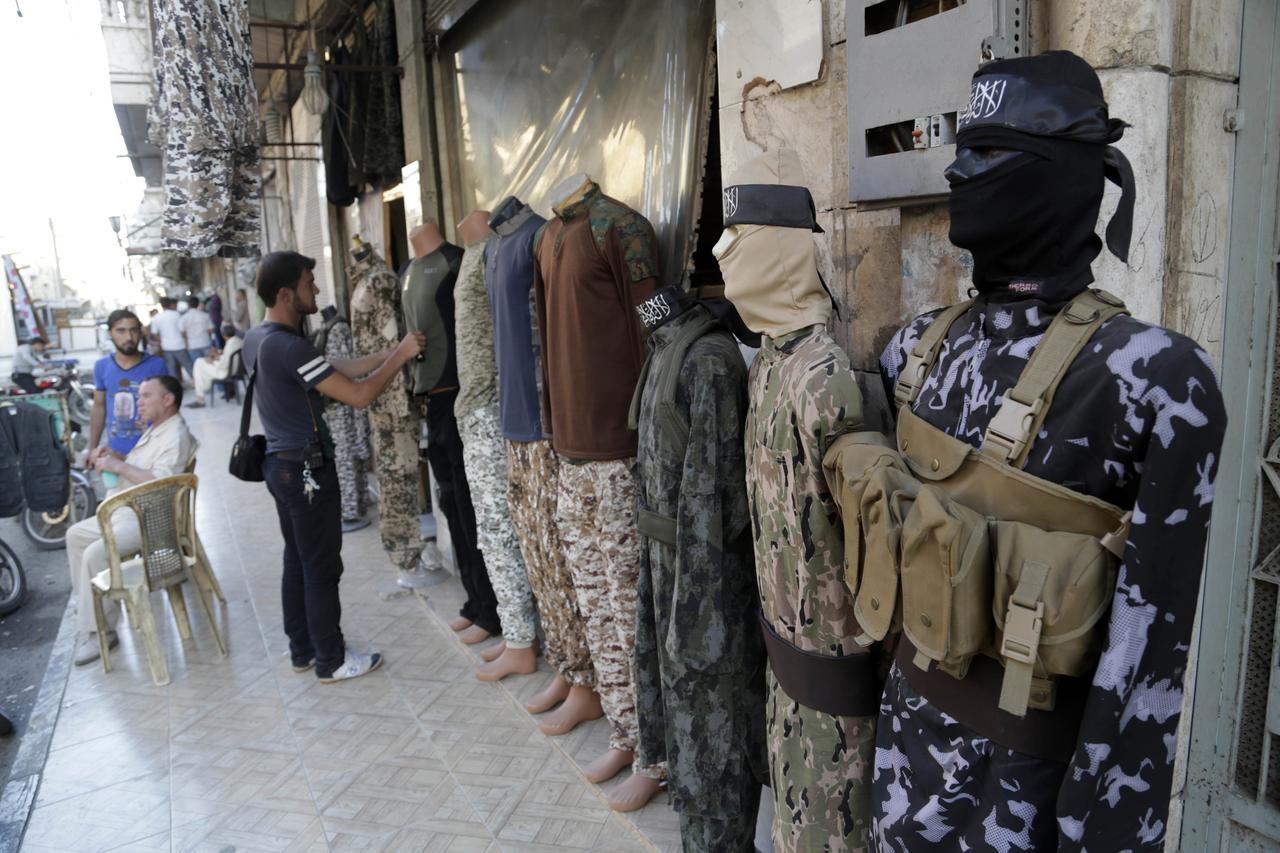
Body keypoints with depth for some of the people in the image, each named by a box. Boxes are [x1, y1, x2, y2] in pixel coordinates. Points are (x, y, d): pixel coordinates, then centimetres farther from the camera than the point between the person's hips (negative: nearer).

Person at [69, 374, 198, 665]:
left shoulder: (175, 437, -18)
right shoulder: (154, 430, 17)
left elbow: (161, 482, -31)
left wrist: (118, 466, -23)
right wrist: (114, 457, 6)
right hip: (125, 511, 12)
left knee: (95, 554, -24)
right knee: (75, 535, 19)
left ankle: (98, 631, -13)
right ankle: (85, 606, 25)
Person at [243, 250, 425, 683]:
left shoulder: (256, 338, 7)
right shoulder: (289, 346, -23)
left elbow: (338, 368, 6)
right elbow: (359, 395, -24)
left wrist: (389, 352, 2)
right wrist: (401, 355, -13)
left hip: (281, 464, 9)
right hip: (308, 470, -9)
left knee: (297, 560, 18)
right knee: (322, 568, 2)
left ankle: (302, 649, 30)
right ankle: (331, 660, 15)